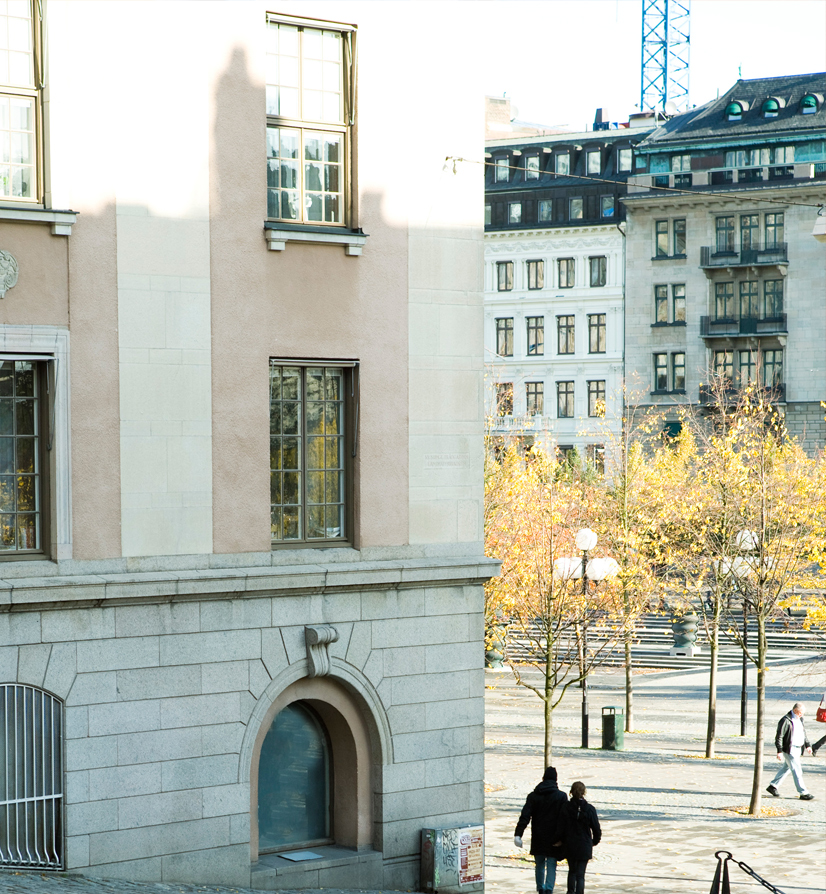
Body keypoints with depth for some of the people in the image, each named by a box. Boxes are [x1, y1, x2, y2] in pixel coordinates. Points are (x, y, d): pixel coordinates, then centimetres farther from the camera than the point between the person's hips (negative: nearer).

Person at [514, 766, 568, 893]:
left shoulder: (533, 796, 0)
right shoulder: (561, 796, -4)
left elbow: (525, 817, -8)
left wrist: (518, 834, -12)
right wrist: (560, 838, -9)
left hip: (538, 838, 2)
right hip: (553, 839, -2)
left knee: (540, 865, 17)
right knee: (551, 865, 2)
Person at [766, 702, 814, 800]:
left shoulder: (800, 719, 11)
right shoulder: (786, 720, -17)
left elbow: (804, 732, 24)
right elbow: (779, 737, -17)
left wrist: (807, 745, 17)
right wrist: (779, 751, -21)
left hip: (798, 748, 9)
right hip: (789, 749, -9)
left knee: (787, 768, 17)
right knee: (797, 770, -8)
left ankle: (772, 786, 29)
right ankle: (803, 793, -5)